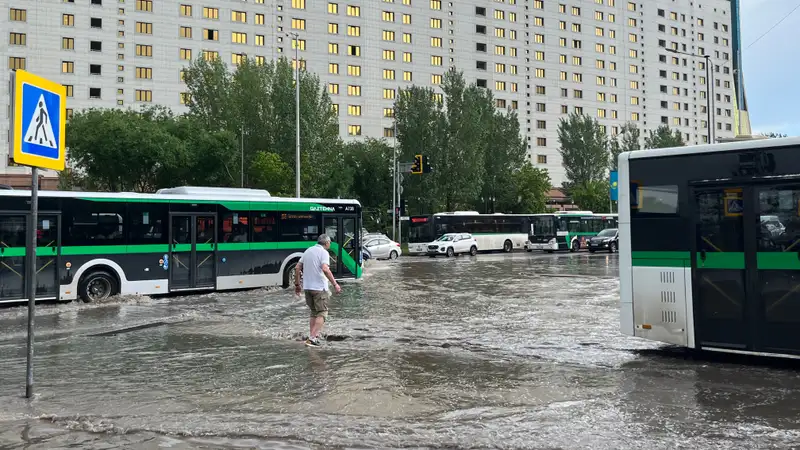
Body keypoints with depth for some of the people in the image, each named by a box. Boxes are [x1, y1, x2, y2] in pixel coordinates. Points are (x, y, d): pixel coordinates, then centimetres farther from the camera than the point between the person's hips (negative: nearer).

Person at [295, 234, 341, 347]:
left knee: (314, 313, 18)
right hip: (319, 288, -7)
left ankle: (312, 337, 14)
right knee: (322, 313, 0)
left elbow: (297, 268, 13)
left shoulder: (308, 251, 13)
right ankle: (312, 338, -10)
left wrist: (297, 284, 20)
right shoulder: (324, 252, -9)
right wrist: (335, 284, -23)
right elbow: (325, 269, -24)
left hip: (307, 287, 7)